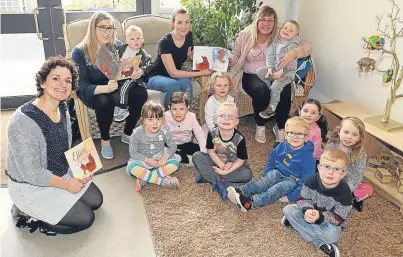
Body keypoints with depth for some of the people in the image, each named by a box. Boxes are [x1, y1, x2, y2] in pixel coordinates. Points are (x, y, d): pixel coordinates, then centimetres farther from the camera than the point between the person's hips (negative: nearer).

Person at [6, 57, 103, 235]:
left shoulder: (63, 108, -6)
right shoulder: (23, 121, -32)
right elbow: (31, 173, -28)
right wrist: (66, 184, -19)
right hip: (31, 186, -8)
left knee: (95, 200, 13)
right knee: (85, 219, -7)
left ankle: (39, 209, 20)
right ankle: (25, 213, 8)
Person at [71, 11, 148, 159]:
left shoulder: (118, 46, -1)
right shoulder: (79, 52, -13)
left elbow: (130, 69, 4)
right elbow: (81, 86, -19)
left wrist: (138, 72, -24)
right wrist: (106, 88, -39)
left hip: (116, 87, 4)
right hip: (92, 92, -4)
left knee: (141, 93, -24)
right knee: (104, 101, -38)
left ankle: (127, 134, -3)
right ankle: (105, 140, -10)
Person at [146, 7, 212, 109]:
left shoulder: (189, 36, -6)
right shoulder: (165, 41, -24)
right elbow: (173, 73, -27)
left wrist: (191, 55, -11)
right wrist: (201, 73, -26)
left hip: (176, 76, 5)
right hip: (157, 77, -4)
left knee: (186, 83, -30)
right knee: (173, 85, -36)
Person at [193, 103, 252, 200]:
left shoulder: (240, 138, -24)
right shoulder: (212, 134, -19)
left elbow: (241, 160, -18)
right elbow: (211, 151, -9)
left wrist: (226, 171, -26)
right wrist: (222, 166, -20)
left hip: (232, 165, -1)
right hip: (216, 162, 1)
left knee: (247, 174, -28)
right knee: (197, 156, -19)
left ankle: (208, 176, -23)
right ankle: (219, 182, -26)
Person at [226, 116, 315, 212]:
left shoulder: (307, 157, -18)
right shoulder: (281, 147, -2)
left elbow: (306, 180, -18)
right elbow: (271, 162, 15)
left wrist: (291, 197, -21)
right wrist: (266, 176, 7)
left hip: (292, 180, -5)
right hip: (277, 172, 5)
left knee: (276, 190, -31)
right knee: (263, 182, -24)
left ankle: (251, 202, -52)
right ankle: (241, 191, -43)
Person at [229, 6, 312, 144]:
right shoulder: (245, 35, 0)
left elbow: (307, 46, -7)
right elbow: (236, 55, 6)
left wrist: (294, 53, -28)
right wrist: (229, 58, -19)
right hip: (251, 75, -1)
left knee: (285, 91, -31)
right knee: (261, 89, -35)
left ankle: (280, 128, -6)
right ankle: (260, 126, -9)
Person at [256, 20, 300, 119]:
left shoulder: (293, 45, -14)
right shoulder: (276, 42, 4)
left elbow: (290, 63, -21)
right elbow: (270, 56, 0)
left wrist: (280, 72, -26)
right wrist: (269, 69, -13)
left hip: (287, 72, -7)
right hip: (275, 68, 7)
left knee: (275, 86, -25)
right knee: (259, 71, -9)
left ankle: (271, 108, -11)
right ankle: (269, 91, -4)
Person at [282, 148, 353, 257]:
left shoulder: (344, 192, -27)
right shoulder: (312, 181, -20)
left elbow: (338, 218, -22)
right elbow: (302, 199, -12)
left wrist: (319, 217, -39)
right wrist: (307, 210, -35)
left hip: (330, 222, -5)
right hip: (310, 212, 5)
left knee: (332, 235, -35)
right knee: (288, 209, -17)